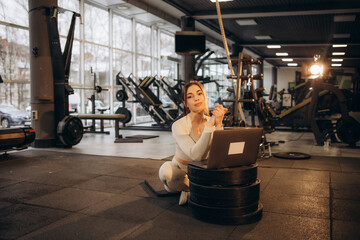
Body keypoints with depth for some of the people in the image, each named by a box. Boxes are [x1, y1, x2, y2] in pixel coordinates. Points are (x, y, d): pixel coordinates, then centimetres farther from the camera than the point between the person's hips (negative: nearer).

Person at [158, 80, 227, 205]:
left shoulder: (212, 122, -10)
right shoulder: (178, 125, -22)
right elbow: (196, 155, -37)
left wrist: (218, 124, -36)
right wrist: (210, 124, -40)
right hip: (179, 170, -3)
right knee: (166, 169, -37)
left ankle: (187, 188, -4)